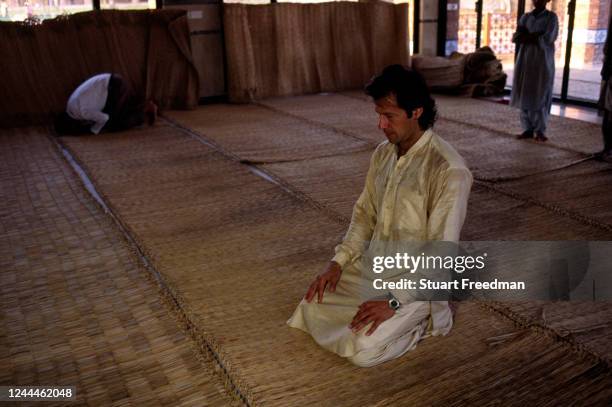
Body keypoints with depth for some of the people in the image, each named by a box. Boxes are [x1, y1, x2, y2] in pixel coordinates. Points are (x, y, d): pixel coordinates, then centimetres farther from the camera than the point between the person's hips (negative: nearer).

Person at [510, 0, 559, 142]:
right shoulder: (525, 17, 14)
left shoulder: (551, 17, 1)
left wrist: (527, 37, -4)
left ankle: (540, 131, 0)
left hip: (543, 62, -4)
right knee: (525, 96, 2)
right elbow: (515, 38, 3)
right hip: (525, 61, 4)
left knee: (540, 97, -5)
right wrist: (535, 36, -10)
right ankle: (528, 129, 8)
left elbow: (547, 38, -11)